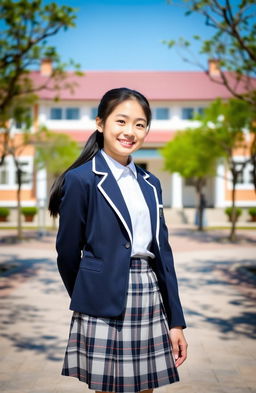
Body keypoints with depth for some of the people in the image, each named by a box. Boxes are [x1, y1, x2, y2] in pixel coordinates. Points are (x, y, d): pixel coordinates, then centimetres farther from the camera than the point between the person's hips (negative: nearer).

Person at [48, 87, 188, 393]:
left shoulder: (150, 184, 11)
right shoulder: (81, 179, -7)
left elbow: (162, 252, 9)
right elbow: (68, 253, -1)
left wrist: (176, 321, 7)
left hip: (151, 301, 5)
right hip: (106, 305, -5)